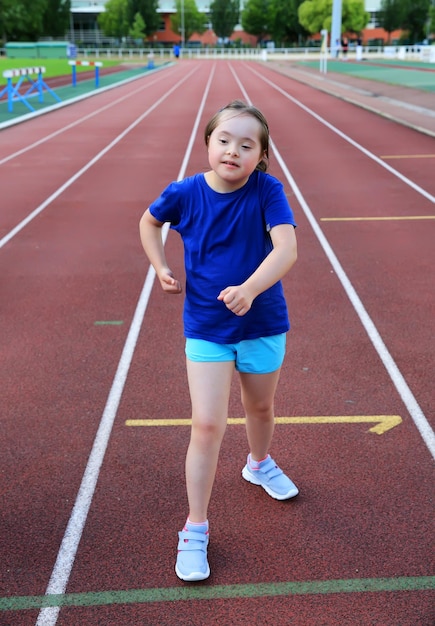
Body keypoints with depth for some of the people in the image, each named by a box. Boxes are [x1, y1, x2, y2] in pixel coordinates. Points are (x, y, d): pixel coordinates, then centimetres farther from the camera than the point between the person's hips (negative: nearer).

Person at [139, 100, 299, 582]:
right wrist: (160, 268, -2)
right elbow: (149, 221, 11)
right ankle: (195, 531, 10)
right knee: (207, 426, -6)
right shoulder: (184, 193, -10)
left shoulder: (267, 191, -15)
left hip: (263, 324, 1)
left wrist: (249, 289, -46)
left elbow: (286, 247, -30)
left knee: (260, 407, 22)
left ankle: (259, 465, 57)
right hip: (205, 329, 0)